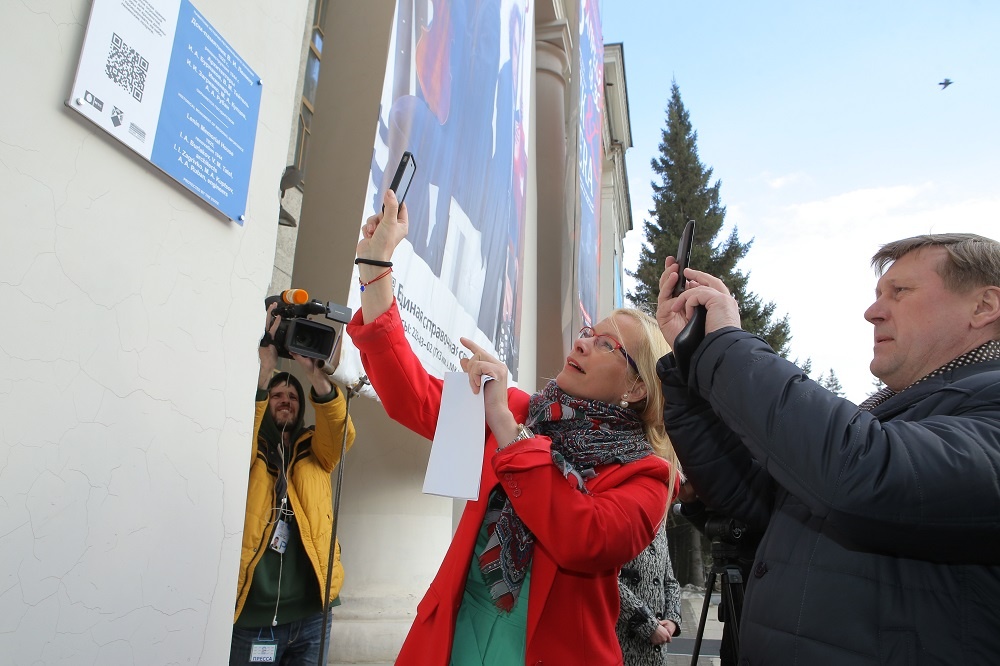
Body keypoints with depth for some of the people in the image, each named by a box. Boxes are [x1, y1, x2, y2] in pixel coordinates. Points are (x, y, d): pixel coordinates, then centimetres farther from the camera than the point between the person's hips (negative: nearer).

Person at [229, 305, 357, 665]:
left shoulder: (315, 450, 13)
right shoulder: (250, 448, 8)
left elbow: (342, 433, -7)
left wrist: (316, 375, -22)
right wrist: (264, 372, -24)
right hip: (253, 614, -2)